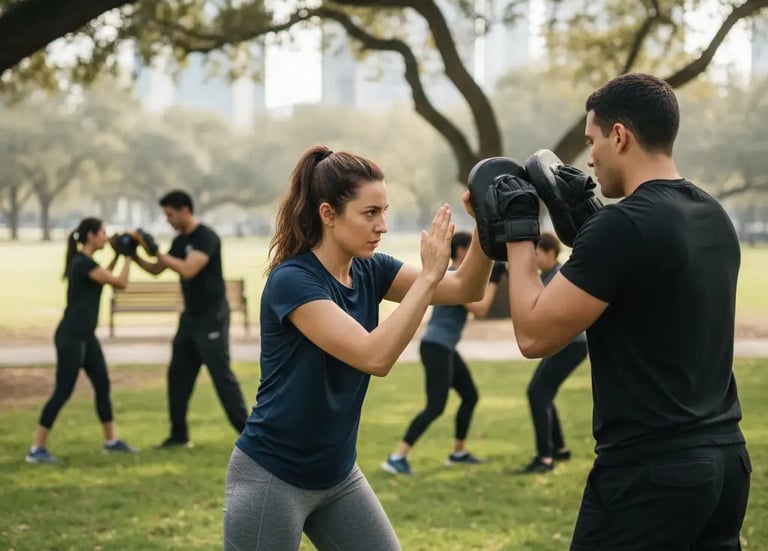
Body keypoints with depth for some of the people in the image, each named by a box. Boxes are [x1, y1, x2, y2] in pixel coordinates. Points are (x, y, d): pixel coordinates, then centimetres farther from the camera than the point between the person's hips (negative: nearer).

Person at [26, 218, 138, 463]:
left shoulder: (84, 262, 11)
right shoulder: (83, 263, -19)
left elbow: (106, 277, 30)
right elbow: (121, 283, -16)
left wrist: (118, 255, 19)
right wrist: (128, 256, -4)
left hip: (85, 336, 10)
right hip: (70, 337, -10)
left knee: (102, 385, 14)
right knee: (62, 392, -7)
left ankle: (111, 441, 24)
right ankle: (37, 448, -2)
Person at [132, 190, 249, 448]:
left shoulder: (206, 237, -17)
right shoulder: (180, 241, 10)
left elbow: (188, 270, -29)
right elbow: (155, 270, 19)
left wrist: (156, 250, -25)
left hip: (212, 315, -9)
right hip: (191, 315, 9)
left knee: (221, 374, -11)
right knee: (178, 374, 10)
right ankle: (179, 434, 19)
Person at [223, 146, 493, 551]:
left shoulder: (370, 272, 1)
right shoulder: (292, 281, -21)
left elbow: (466, 290, -4)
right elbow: (374, 357, -31)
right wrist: (429, 275, -30)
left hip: (338, 476, 7)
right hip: (271, 478, -7)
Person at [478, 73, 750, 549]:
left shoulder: (623, 224, -17)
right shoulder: (715, 217, 9)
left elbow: (535, 335, -14)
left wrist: (519, 234, -3)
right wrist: (584, 220, 18)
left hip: (650, 470, -8)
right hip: (725, 457, 8)